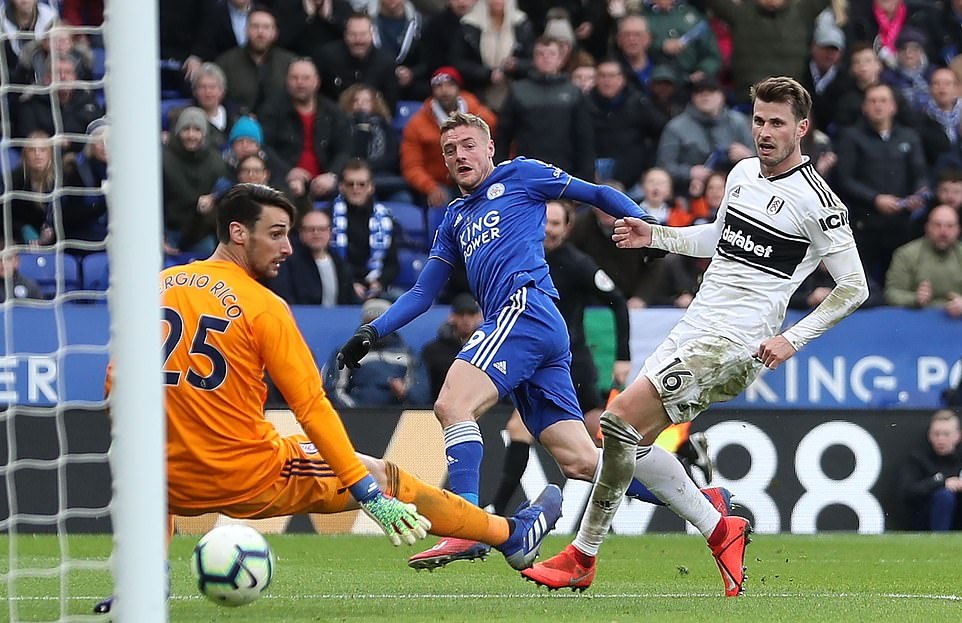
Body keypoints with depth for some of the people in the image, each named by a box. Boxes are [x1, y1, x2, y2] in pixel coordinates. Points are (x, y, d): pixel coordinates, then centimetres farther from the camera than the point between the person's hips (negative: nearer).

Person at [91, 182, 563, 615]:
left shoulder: (153, 288, 3)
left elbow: (118, 386, 6)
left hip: (175, 484, 4)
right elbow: (312, 408, -11)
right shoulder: (262, 307, -11)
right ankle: (510, 536, 22)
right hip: (251, 480, -4)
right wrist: (371, 495, -8)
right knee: (382, 476, 12)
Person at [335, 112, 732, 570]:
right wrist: (371, 333, 18)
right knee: (580, 462, 0)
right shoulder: (455, 219, 30)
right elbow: (422, 292, 30)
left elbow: (596, 194, 12)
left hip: (526, 309, -8)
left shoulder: (519, 176, 11)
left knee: (453, 404, -24)